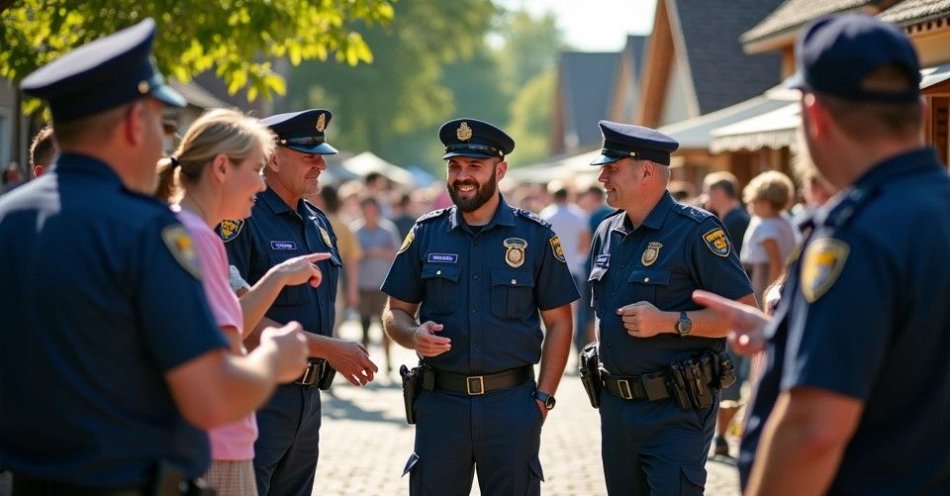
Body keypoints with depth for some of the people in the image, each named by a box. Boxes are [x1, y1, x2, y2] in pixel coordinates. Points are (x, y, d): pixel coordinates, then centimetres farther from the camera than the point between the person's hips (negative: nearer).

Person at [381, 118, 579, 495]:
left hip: (512, 402, -1)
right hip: (440, 402, 1)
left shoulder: (535, 236, 1)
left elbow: (558, 323, 4)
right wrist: (413, 334, -13)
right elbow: (395, 312, 10)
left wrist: (543, 398, -3)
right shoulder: (426, 233, 6)